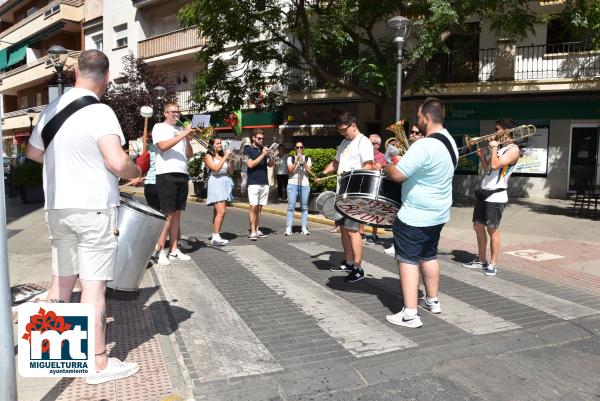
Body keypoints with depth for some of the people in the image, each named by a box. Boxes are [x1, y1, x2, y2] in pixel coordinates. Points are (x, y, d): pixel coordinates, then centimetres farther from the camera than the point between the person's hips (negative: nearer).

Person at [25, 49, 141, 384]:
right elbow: (118, 162, -25)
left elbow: (33, 152, 21)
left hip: (58, 207, 7)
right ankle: (99, 364, 9)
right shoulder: (100, 112, -14)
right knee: (94, 286, -1)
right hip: (94, 208, -7)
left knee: (62, 280, 18)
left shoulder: (51, 109, 9)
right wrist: (136, 172, -5)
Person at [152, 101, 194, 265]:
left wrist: (187, 138, 0)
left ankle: (174, 250, 11)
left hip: (182, 175, 6)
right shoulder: (159, 127, 4)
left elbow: (189, 155, 15)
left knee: (177, 214, 7)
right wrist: (183, 134, -16)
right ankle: (160, 250, -3)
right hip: (167, 175, -6)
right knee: (168, 215, -9)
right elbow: (163, 146, -16)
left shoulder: (181, 130, 20)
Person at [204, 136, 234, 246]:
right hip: (216, 183, -6)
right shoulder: (209, 156, 2)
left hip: (226, 183, 6)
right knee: (221, 211, -16)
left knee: (218, 212, 7)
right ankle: (216, 237, -15)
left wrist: (229, 159, 1)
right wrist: (225, 157, -11)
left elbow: (231, 172, 14)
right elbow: (216, 168, -14)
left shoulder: (223, 155, 16)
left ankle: (215, 236, 11)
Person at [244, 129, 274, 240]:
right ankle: (253, 232, -10)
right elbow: (250, 164, -12)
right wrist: (262, 155, -14)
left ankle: (257, 230, 10)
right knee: (253, 207, -10)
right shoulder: (248, 149, 1)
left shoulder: (263, 149, 16)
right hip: (253, 183, -5)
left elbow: (271, 164, 11)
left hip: (265, 183, 5)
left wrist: (269, 155, -8)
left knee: (259, 208, 7)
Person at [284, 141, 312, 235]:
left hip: (305, 185, 1)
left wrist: (303, 162, -12)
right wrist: (296, 161, -13)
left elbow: (309, 171, 1)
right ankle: (288, 228, -7)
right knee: (291, 206, -6)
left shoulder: (308, 159, 13)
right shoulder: (290, 158, 10)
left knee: (304, 207, 0)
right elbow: (290, 170, -3)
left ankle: (304, 228, 2)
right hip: (292, 184, -1)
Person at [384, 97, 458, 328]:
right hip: (438, 213, 9)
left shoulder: (424, 146, -25)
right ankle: (433, 301, 36)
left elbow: (397, 175, -24)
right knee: (429, 257, 23)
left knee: (407, 261, -1)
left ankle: (410, 314, 1)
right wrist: (402, 159, 12)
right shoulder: (450, 142, 6)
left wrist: (386, 165, -4)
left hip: (415, 216, -9)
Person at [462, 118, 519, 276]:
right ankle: (481, 260, 24)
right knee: (478, 226, 12)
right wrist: (482, 156, 5)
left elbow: (495, 165, -22)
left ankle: (493, 265, 7)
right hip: (483, 192, 9)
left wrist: (494, 147, -11)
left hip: (496, 196, -9)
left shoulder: (513, 149, -9)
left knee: (492, 229, -4)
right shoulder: (498, 147, 17)